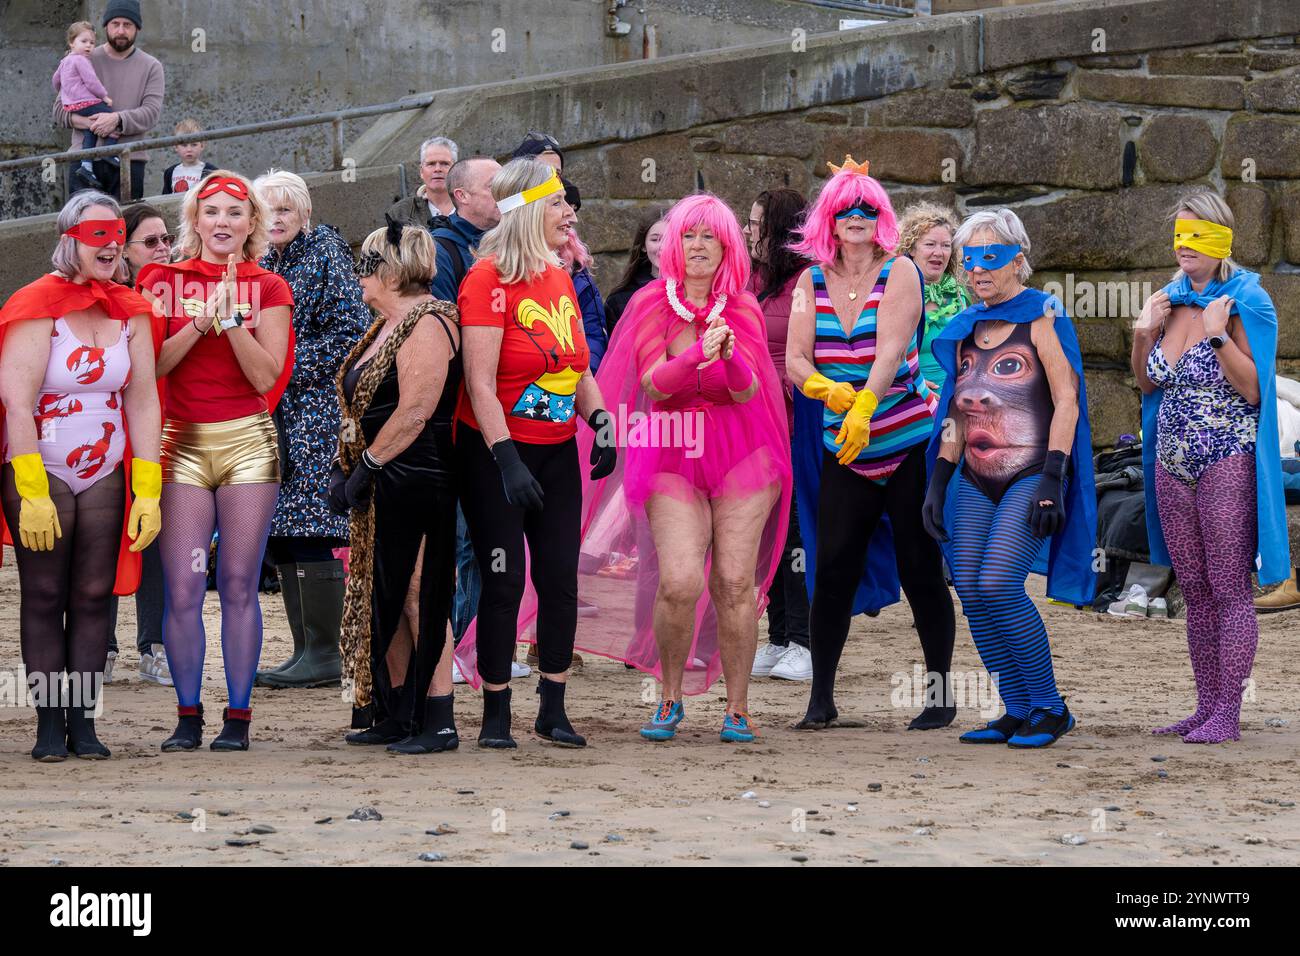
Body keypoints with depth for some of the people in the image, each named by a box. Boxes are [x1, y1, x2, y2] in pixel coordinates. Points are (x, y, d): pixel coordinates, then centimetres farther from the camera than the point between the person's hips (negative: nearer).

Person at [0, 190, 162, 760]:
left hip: (105, 475, 4)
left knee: (94, 595, 1)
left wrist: (148, 492, -4)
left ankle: (83, 722, 4)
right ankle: (49, 726, -1)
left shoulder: (130, 311, 4)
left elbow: (143, 401, 4)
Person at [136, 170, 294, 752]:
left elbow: (266, 377, -4)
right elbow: (150, 364, -3)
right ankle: (187, 717, 4)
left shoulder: (267, 289, 6)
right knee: (181, 589, -5)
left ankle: (238, 718, 4)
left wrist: (231, 316, -13)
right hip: (182, 443, 0)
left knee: (239, 586, -2)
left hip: (246, 442, 0)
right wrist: (202, 321, -14)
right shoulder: (164, 281, 7)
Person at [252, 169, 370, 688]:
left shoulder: (325, 254, -5)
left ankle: (325, 654, -11)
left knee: (310, 530, -13)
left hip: (316, 411, -8)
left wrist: (292, 368, -13)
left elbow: (352, 332, -12)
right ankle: (306, 649, 10)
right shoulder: (261, 267, 17)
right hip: (273, 417, 8)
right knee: (281, 533, 6)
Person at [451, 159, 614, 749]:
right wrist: (507, 460, -23)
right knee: (504, 582, -4)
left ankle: (553, 711, 12)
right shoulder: (489, 279, -14)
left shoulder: (559, 280, 9)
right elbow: (480, 382, -18)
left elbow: (580, 369, 17)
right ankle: (496, 714, 6)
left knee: (561, 579, 3)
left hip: (556, 452, 7)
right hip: (495, 451, -6)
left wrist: (600, 424, 0)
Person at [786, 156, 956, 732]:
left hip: (910, 444, -3)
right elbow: (794, 359, -2)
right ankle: (820, 700, 3)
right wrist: (825, 388, -24)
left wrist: (865, 406, -32)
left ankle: (939, 696, 8)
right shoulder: (812, 281, 6)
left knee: (921, 569, -1)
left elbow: (890, 348, -18)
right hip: (845, 448, 3)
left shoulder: (899, 273, -5)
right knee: (832, 569, -3)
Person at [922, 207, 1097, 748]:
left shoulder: (1042, 318, -5)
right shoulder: (967, 327, 14)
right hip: (975, 482, 7)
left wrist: (1051, 479, -18)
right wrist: (938, 483, 13)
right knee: (970, 592, -4)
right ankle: (1017, 712, 5)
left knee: (998, 584, -19)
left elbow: (1067, 403, -10)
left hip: (1029, 476, -7)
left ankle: (1049, 708, -7)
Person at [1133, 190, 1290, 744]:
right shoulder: (1171, 299, 11)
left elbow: (1254, 390, -15)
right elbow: (1148, 385, 17)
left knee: (1230, 591, -6)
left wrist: (1219, 335, -22)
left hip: (1227, 464, -7)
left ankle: (1228, 715, -6)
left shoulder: (1244, 301, -9)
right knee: (1195, 592, 11)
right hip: (1173, 465, 7)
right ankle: (1206, 707, 16)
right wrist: (1144, 334, 2)